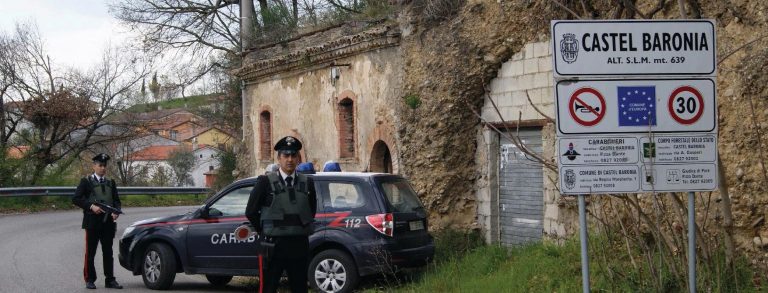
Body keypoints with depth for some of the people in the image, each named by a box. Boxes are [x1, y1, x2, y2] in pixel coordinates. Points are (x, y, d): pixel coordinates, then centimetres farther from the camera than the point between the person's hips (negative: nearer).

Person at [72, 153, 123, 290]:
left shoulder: (110, 183, 16)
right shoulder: (86, 181, 2)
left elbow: (116, 200, 16)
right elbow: (76, 199, -5)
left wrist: (116, 212, -5)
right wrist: (91, 206, -17)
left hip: (108, 222, 4)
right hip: (92, 222, -4)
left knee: (108, 252, 6)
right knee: (90, 252, 0)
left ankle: (110, 280, 10)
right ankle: (89, 280, 6)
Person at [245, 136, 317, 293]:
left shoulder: (307, 183, 7)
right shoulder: (265, 181, -3)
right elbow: (251, 211, 2)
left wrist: (300, 230, 13)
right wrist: (265, 232, 7)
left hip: (300, 245, 4)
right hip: (273, 245, -3)